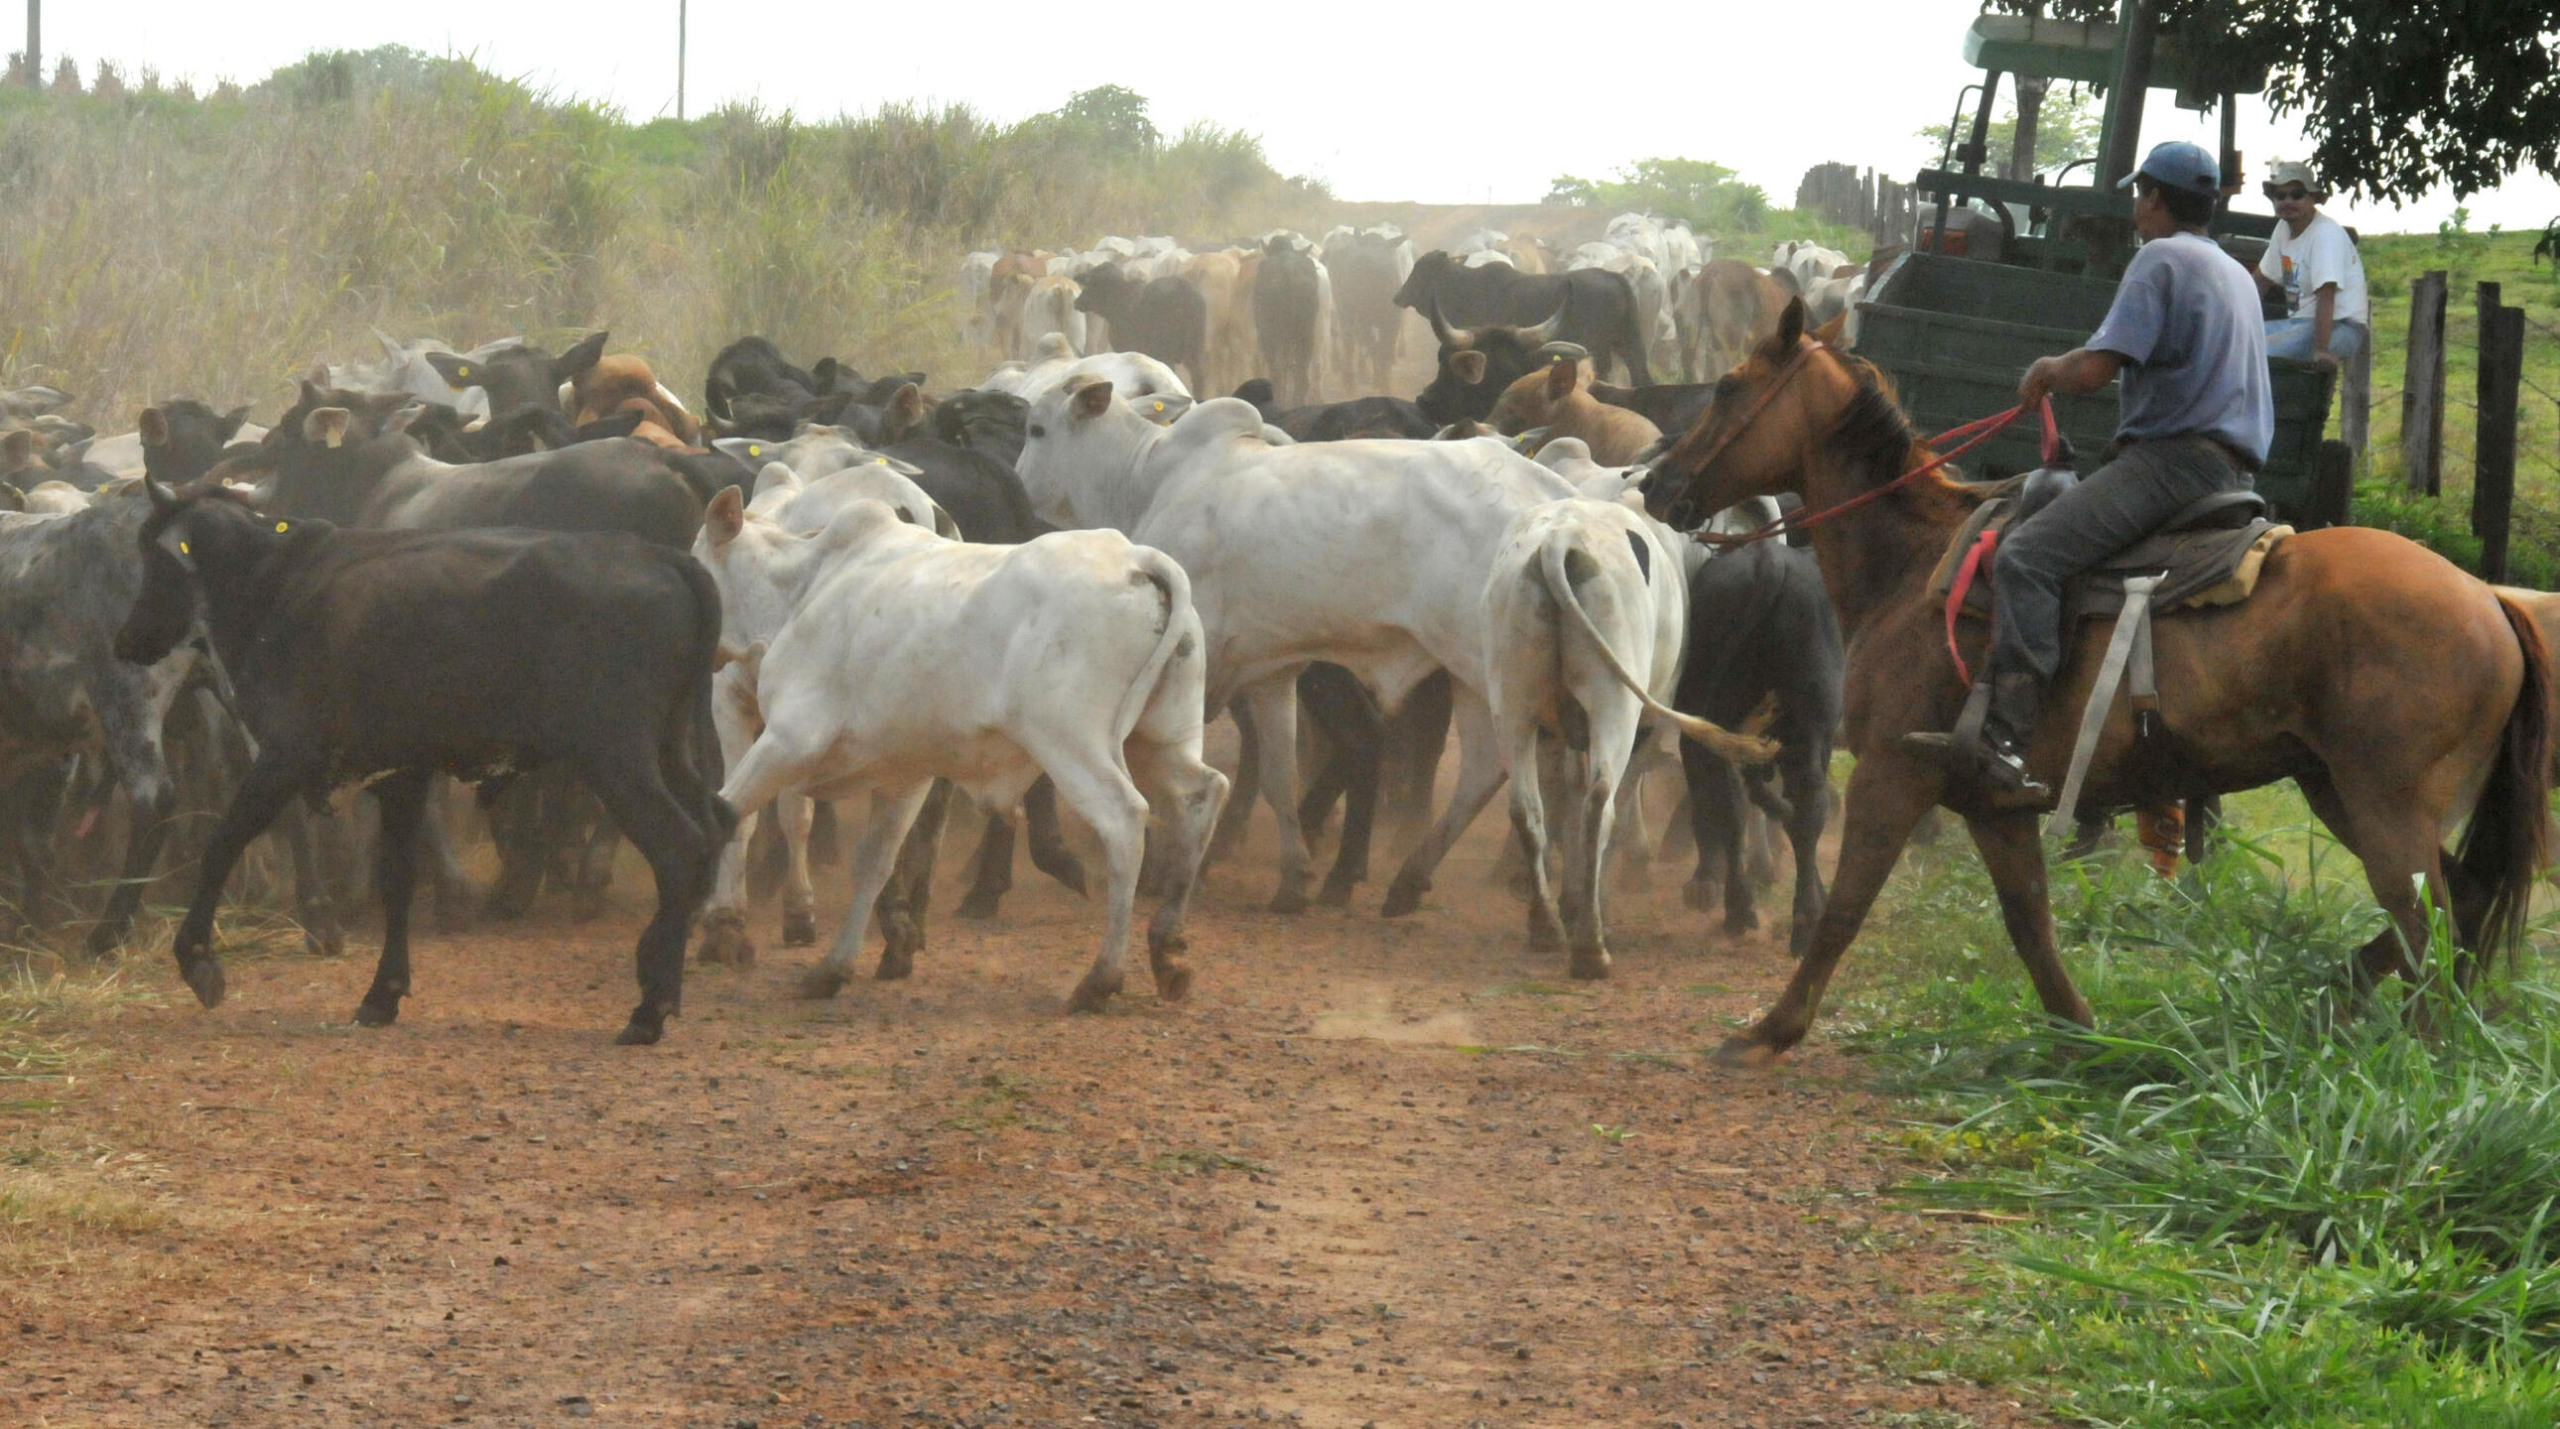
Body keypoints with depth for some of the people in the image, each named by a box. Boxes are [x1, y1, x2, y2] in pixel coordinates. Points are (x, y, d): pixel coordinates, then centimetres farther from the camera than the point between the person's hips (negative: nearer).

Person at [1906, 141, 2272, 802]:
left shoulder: (2160, 258, -6)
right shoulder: (2237, 274, 24)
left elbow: (2097, 367, -16)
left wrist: (2045, 372, 5)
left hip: (2173, 460, -10)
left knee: (2026, 556, -22)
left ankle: (2003, 747, -39)